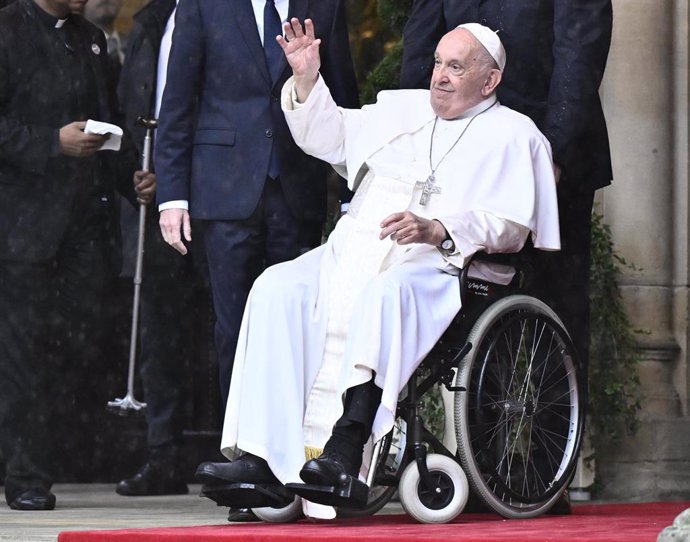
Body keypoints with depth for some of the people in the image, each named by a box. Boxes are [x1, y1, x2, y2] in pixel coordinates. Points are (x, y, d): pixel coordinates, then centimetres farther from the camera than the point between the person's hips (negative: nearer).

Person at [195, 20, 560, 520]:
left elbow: (512, 226, -5)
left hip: (437, 263, -5)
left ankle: (345, 455, -49)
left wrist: (436, 229, -20)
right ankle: (261, 458, -34)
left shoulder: (512, 135, 9)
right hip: (352, 252, 6)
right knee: (277, 289, -24)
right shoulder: (400, 109, 28)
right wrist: (307, 79, 17)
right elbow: (328, 136, 35)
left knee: (383, 292, -40)